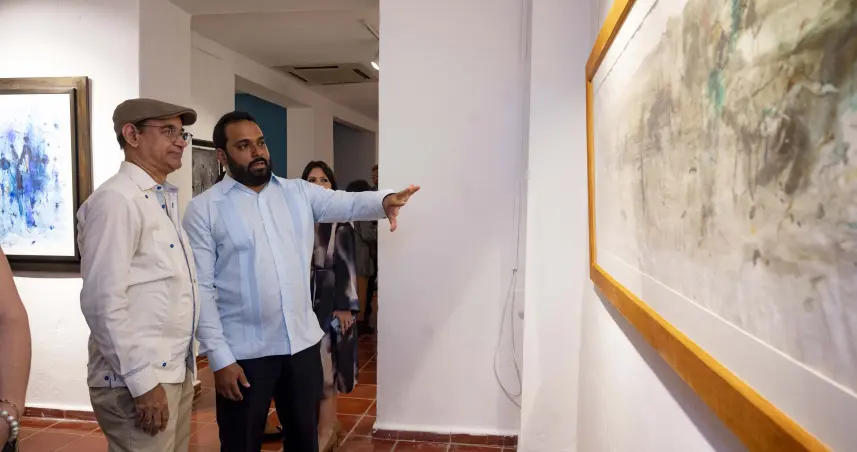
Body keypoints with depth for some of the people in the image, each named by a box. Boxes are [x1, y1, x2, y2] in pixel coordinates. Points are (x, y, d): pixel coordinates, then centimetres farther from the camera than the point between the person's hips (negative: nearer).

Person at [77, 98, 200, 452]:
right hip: (137, 380, -8)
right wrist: (142, 381, -19)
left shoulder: (165, 201, 13)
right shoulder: (116, 199, -15)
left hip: (176, 371, 8)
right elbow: (103, 301, -20)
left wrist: (178, 368, 14)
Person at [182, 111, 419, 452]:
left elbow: (349, 203, -7)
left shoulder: (300, 192, 6)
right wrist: (219, 358, -13)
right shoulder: (203, 209, -6)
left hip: (303, 342, 4)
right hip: (243, 352, -3)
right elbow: (201, 289, -9)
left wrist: (384, 200, -30)